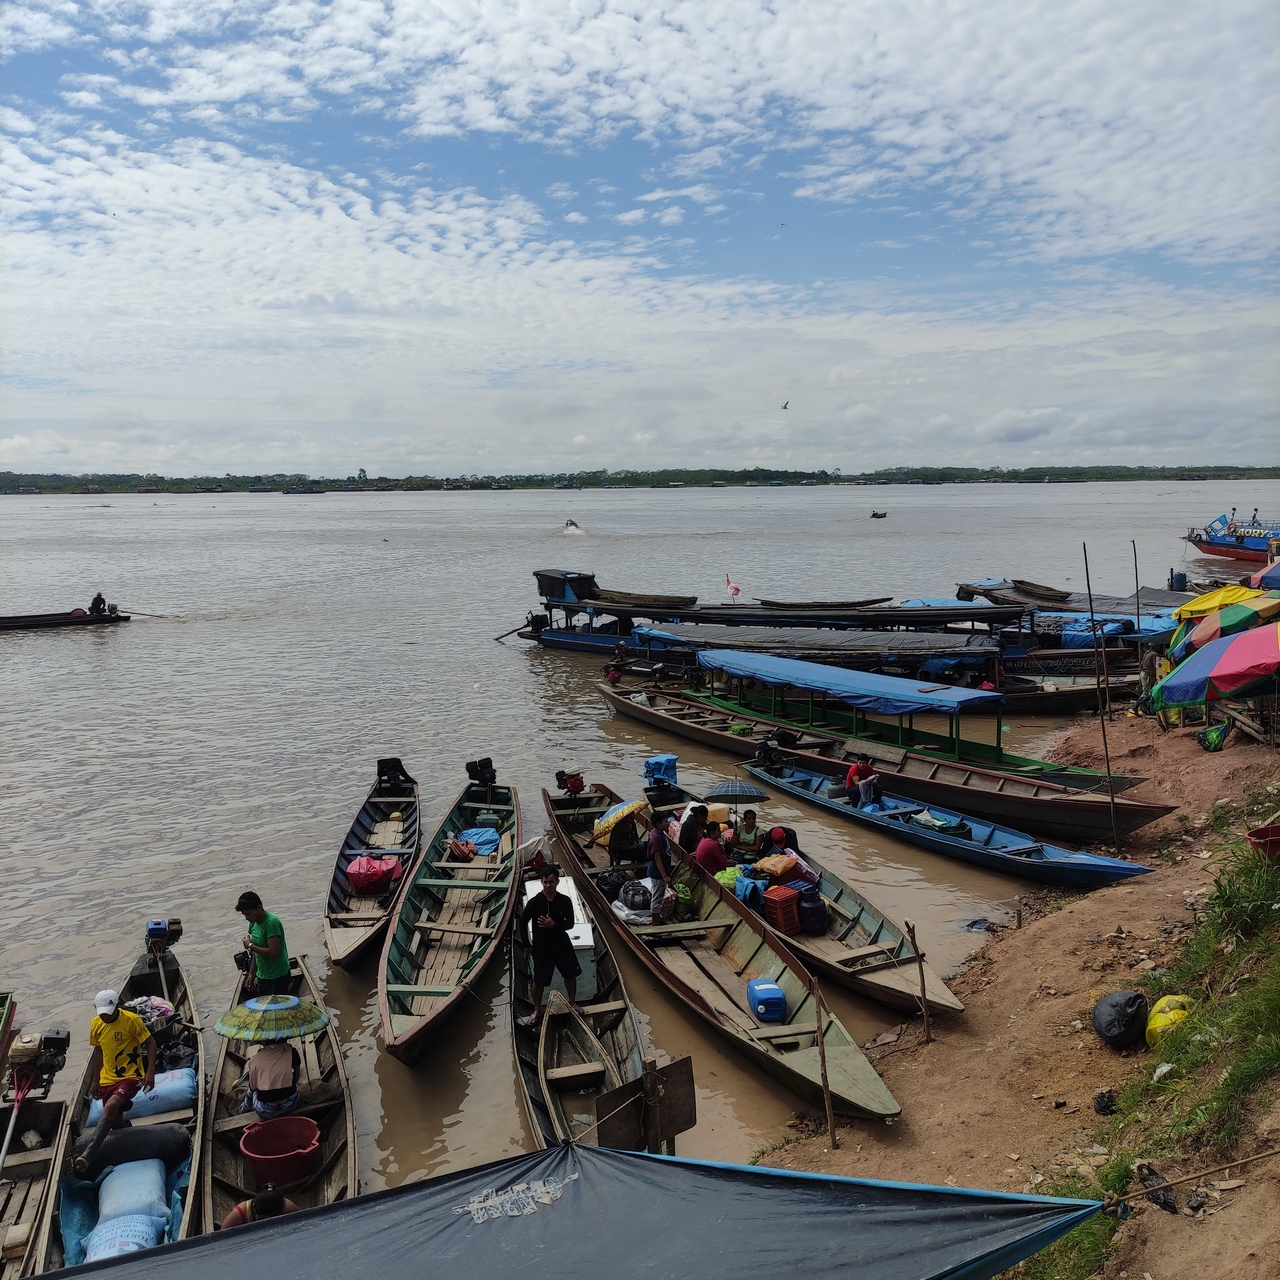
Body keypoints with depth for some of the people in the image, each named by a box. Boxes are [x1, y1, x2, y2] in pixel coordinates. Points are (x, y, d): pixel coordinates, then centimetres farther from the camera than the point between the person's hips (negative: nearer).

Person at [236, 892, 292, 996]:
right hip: (262, 977, 8)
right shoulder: (253, 924, 5)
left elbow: (273, 952, -28)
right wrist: (252, 974, 16)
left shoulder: (272, 923, -22)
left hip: (277, 978, -8)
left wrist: (250, 946, -18)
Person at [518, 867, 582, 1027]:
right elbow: (523, 922, -6)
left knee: (570, 975, 17)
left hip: (562, 946, 2)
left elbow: (570, 924, -6)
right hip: (541, 948, -2)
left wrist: (554, 925, -24)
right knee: (539, 981, 9)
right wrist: (527, 945, -2)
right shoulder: (534, 902, -16)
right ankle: (537, 1010, 29)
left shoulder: (565, 901, -10)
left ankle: (572, 1002, 40)